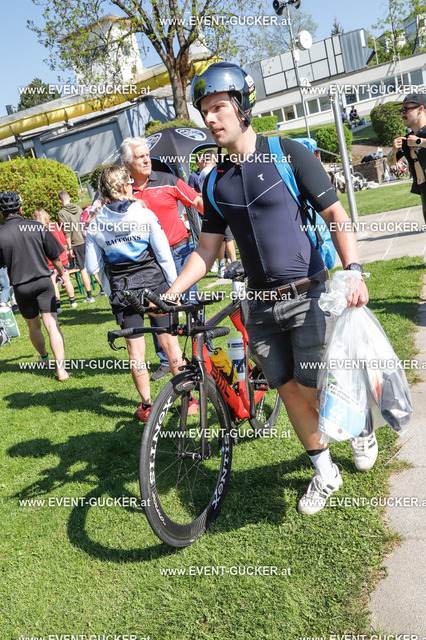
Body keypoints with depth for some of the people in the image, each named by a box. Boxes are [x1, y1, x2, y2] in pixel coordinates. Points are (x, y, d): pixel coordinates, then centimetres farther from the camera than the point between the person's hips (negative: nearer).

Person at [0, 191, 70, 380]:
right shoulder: (37, 227, -4)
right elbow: (55, 257, 1)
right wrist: (61, 273, 18)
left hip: (21, 286, 1)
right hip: (43, 281, 0)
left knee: (33, 326, 19)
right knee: (52, 324, -4)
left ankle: (43, 357, 42)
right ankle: (61, 368, -12)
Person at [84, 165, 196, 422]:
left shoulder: (95, 225, -3)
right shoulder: (145, 215, -8)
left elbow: (92, 267, 0)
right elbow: (164, 255, -8)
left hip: (122, 291, 1)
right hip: (154, 283, -1)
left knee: (136, 349, 10)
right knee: (170, 342, 8)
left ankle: (147, 406, 17)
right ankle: (188, 399, 16)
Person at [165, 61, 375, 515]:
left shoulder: (288, 154, -4)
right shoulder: (215, 182, 9)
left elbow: (334, 214, -5)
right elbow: (207, 249, 11)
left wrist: (353, 269, -20)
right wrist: (170, 293, 0)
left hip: (307, 294, -4)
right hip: (260, 306, 4)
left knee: (312, 390, -3)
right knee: (289, 391, 8)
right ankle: (324, 473, 28)